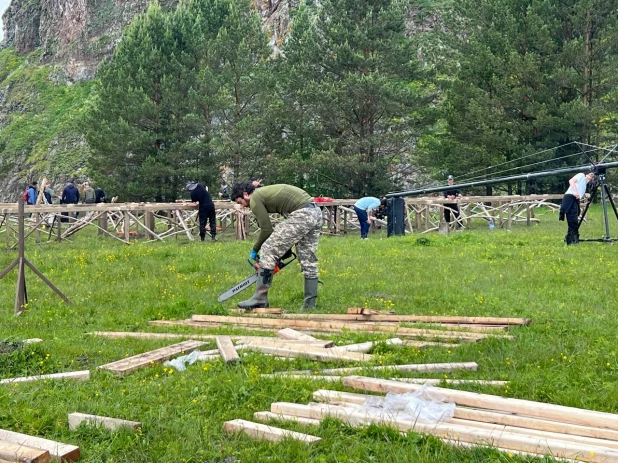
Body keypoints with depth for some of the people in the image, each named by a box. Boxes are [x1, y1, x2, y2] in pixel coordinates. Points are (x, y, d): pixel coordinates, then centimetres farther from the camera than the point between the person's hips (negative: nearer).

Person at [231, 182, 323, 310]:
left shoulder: (255, 199, 1)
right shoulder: (266, 192, 28)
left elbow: (266, 229, -1)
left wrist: (255, 250, 16)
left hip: (302, 215, -10)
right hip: (316, 212, 10)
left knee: (269, 250, -3)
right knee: (308, 260, 16)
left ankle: (260, 299, 1)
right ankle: (309, 303, 18)